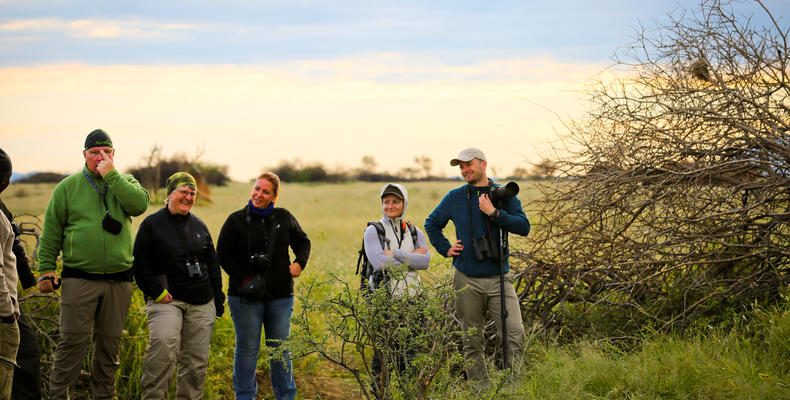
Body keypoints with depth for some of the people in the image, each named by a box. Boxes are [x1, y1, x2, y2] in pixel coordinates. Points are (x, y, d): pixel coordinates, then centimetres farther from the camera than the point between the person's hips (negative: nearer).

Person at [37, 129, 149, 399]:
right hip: (79, 279, -2)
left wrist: (110, 174, -13)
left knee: (110, 343, 8)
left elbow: (140, 204, -12)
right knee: (73, 341, -7)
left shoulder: (125, 182, 10)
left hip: (118, 281, 2)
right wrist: (46, 269, 0)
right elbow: (51, 232, 7)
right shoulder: (68, 187, 6)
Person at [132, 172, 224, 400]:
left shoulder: (199, 225, 16)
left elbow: (212, 263, 22)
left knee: (197, 358, 5)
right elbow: (140, 264, -3)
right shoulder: (152, 224, 1)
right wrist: (157, 293, -11)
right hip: (167, 300, -5)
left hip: (201, 304, 5)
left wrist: (218, 299, 15)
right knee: (163, 344, -29)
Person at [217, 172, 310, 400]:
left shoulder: (284, 218, 7)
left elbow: (302, 242, 23)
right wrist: (244, 279, -9)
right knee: (247, 348, 2)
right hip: (245, 296, -2)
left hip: (280, 296, 2)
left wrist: (299, 263, 4)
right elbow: (223, 254, 0)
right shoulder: (237, 220, 0)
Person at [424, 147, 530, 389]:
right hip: (467, 280, 1)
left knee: (515, 333, -13)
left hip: (499, 278, -1)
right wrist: (445, 249, 9)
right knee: (472, 342, 6)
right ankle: (480, 391, 14)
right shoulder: (455, 198, 7)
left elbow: (524, 227, -9)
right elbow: (432, 224, 22)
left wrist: (494, 213, -17)